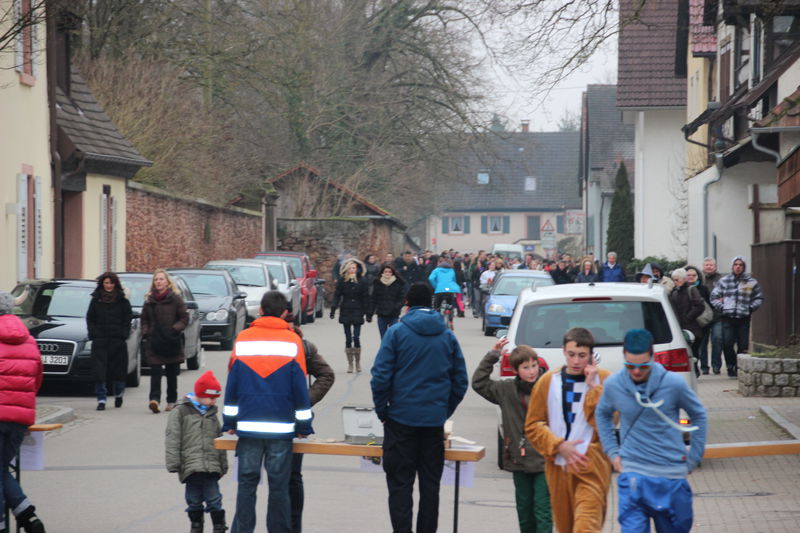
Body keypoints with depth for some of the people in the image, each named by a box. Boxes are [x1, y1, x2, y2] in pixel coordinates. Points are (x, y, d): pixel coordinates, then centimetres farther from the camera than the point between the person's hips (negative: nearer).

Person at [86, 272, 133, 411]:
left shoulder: (123, 301, 6)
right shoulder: (96, 300, 8)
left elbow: (128, 319, 7)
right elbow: (90, 319, 11)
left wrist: (123, 334, -5)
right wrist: (93, 334, -2)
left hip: (118, 341, 0)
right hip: (99, 341, 0)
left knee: (118, 368, 5)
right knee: (99, 369, -8)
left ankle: (119, 393, 30)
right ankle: (101, 399, -6)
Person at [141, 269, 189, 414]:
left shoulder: (175, 299, 1)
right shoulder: (149, 300, 10)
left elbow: (184, 317, 1)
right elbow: (144, 319, 18)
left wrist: (175, 329, -14)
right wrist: (145, 332, 1)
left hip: (171, 342, -1)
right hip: (154, 342, 2)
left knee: (172, 373, 7)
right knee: (155, 371, -11)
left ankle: (171, 400, 17)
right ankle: (154, 399, -22)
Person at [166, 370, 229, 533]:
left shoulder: (212, 414, 16)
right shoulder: (181, 412, 0)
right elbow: (173, 439, -3)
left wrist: (223, 465, 19)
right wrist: (173, 463, -8)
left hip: (211, 466, 3)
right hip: (190, 464, -3)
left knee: (214, 499, -2)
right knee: (194, 499, 4)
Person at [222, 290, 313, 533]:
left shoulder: (242, 340, 2)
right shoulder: (292, 342, -2)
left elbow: (232, 383, 5)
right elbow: (300, 387, 0)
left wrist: (229, 421, 13)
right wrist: (303, 425, 7)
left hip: (248, 425, 1)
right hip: (281, 427, -1)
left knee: (246, 483, 6)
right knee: (279, 486, 3)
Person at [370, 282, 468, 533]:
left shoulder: (397, 332, -5)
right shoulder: (448, 336, 6)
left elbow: (381, 376, -9)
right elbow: (460, 381, 9)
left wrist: (382, 411, 2)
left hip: (402, 418, -3)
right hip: (435, 419, 3)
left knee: (400, 483, 3)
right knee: (430, 483, 10)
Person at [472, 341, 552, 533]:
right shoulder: (507, 390, 3)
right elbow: (479, 383, 5)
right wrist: (492, 356, -1)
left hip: (544, 461, -4)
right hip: (519, 460, 4)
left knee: (542, 510, -5)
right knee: (524, 510, 14)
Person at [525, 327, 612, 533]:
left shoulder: (604, 379, -1)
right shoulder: (548, 381, 4)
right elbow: (533, 425, 5)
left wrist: (593, 387, -13)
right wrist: (559, 446, -8)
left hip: (591, 469, -3)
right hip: (558, 467, 3)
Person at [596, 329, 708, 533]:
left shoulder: (674, 384, -9)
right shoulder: (613, 385, -4)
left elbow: (699, 416, 7)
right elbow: (602, 414, 18)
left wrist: (693, 459, 6)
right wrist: (612, 452, 10)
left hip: (672, 477, 0)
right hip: (632, 476, 0)